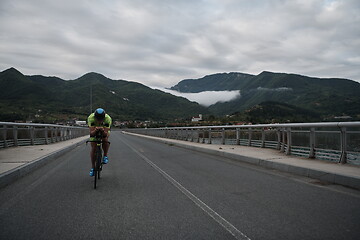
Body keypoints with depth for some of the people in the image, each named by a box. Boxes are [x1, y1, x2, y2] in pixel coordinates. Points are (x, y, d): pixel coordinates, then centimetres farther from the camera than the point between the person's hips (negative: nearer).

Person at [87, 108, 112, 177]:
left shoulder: (108, 118, -37)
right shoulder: (91, 118, -36)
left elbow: (106, 134, -38)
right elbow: (91, 133, -38)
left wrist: (102, 131, -59)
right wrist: (95, 130, -59)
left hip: (104, 131, 0)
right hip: (94, 131, 1)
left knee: (105, 139, -32)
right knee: (93, 148, -8)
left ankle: (105, 156, -9)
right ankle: (93, 167, 7)